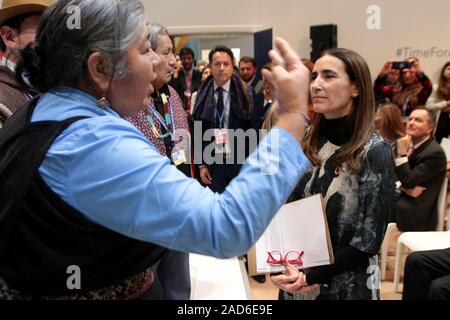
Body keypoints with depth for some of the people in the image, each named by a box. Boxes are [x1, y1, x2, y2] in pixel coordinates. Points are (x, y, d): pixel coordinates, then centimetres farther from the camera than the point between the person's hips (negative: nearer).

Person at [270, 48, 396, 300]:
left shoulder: (374, 152, -15)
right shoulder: (306, 142, -2)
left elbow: (368, 240, -15)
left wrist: (311, 276, -16)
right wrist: (286, 265, -10)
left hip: (346, 286, -4)